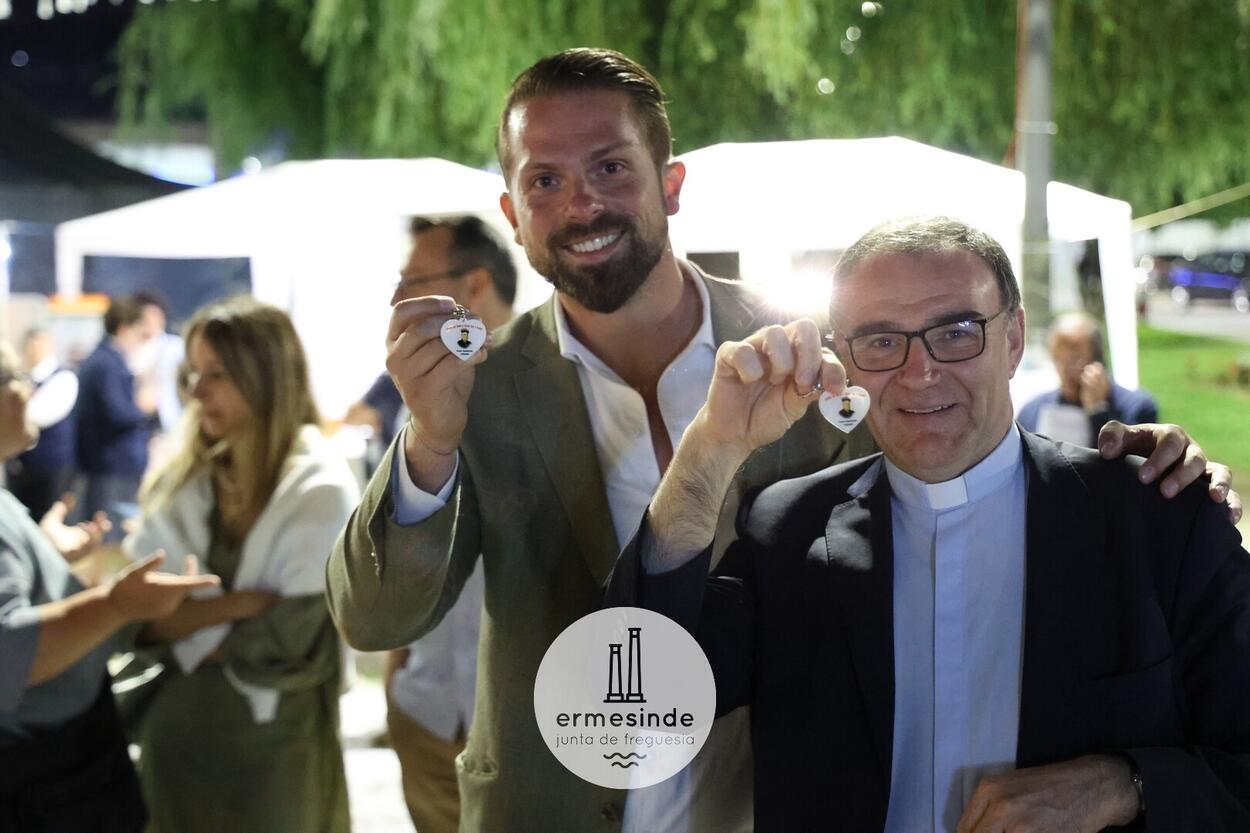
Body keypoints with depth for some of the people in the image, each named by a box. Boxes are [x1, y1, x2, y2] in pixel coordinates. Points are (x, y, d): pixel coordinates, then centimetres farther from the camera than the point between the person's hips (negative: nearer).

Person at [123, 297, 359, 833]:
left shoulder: (321, 492, -13)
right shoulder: (179, 479, 2)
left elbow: (287, 646, -19)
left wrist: (179, 629, -8)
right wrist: (231, 606, -19)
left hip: (272, 750, -4)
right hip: (173, 734, 5)